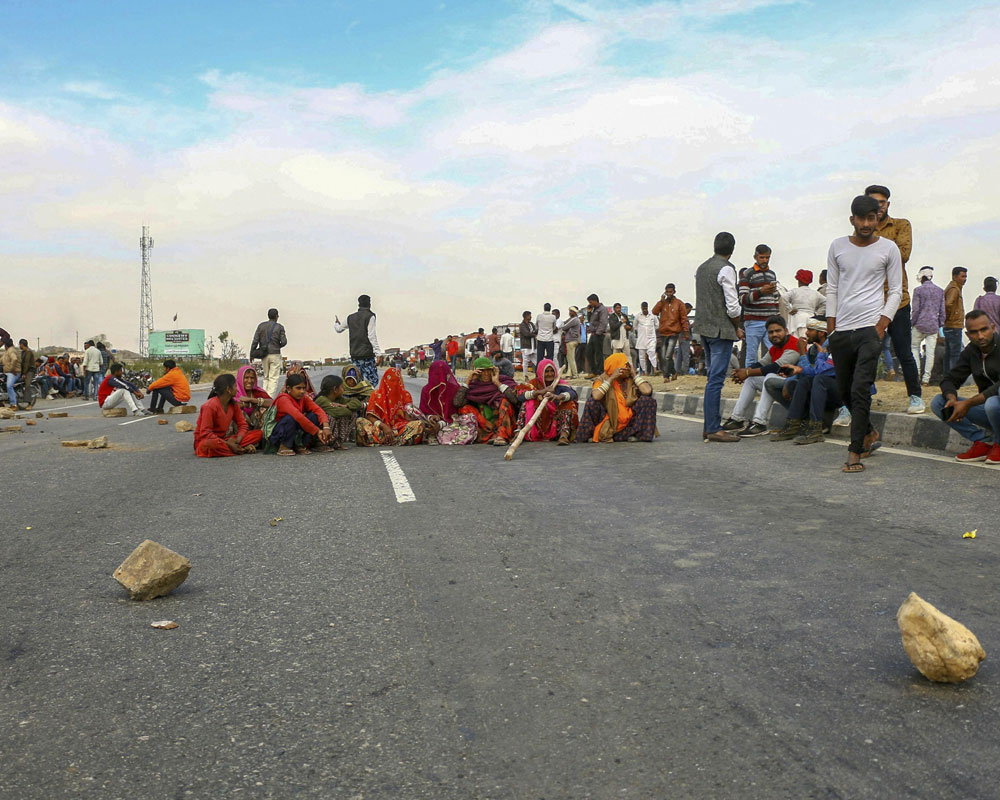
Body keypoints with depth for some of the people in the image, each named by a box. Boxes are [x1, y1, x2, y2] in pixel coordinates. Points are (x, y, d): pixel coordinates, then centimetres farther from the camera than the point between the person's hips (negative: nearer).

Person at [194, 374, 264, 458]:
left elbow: (242, 425, 6)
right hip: (204, 440, -7)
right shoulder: (210, 406, -18)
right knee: (211, 444, -47)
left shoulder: (233, 404, 4)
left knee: (258, 434, -8)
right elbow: (205, 433, -23)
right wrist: (229, 444, -29)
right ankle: (244, 449, -33)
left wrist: (237, 440, -17)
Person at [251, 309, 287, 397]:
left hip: (264, 355, 4)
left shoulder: (261, 326, 6)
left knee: (266, 377, 14)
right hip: (275, 354, -4)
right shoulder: (279, 327, -3)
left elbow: (255, 341, 1)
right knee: (274, 378, -3)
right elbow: (284, 342, -7)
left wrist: (252, 354, 5)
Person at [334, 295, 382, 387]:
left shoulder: (351, 318, 12)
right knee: (373, 381, -6)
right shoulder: (370, 316, -5)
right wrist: (378, 353, -13)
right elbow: (372, 336, -13)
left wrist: (336, 323, 51)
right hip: (367, 354, -6)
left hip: (354, 355, 6)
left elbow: (339, 329, 28)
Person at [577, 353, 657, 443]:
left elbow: (647, 391, -15)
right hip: (608, 423, -2)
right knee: (592, 403, -25)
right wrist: (611, 378, -18)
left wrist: (634, 375, -4)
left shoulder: (631, 380, 3)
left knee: (647, 400, -15)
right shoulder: (602, 380, -4)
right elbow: (596, 396, -26)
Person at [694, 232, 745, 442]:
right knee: (716, 379, -8)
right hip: (721, 329, -8)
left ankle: (709, 426, 15)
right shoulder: (726, 269, -11)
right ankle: (714, 429, -6)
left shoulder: (701, 268, 15)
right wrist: (737, 328, 0)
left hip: (703, 326, 8)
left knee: (713, 377, 13)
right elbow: (732, 305, -14)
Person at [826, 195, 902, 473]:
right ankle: (869, 432, 35)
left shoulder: (888, 248, 3)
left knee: (860, 389, -12)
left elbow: (896, 290, 5)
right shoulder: (838, 247, 9)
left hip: (870, 327, -3)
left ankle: (855, 452, -7)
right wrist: (831, 326, 7)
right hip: (841, 329, 4)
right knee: (845, 389, 11)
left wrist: (883, 323, -6)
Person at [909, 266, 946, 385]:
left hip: (920, 324, -3)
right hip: (934, 326, 3)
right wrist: (940, 324, 17)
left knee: (914, 347, 12)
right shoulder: (940, 290, 7)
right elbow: (942, 310, 10)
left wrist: (912, 323, 3)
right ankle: (926, 378, 2)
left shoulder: (918, 290, -6)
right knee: (930, 352, 2)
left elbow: (915, 309, -8)